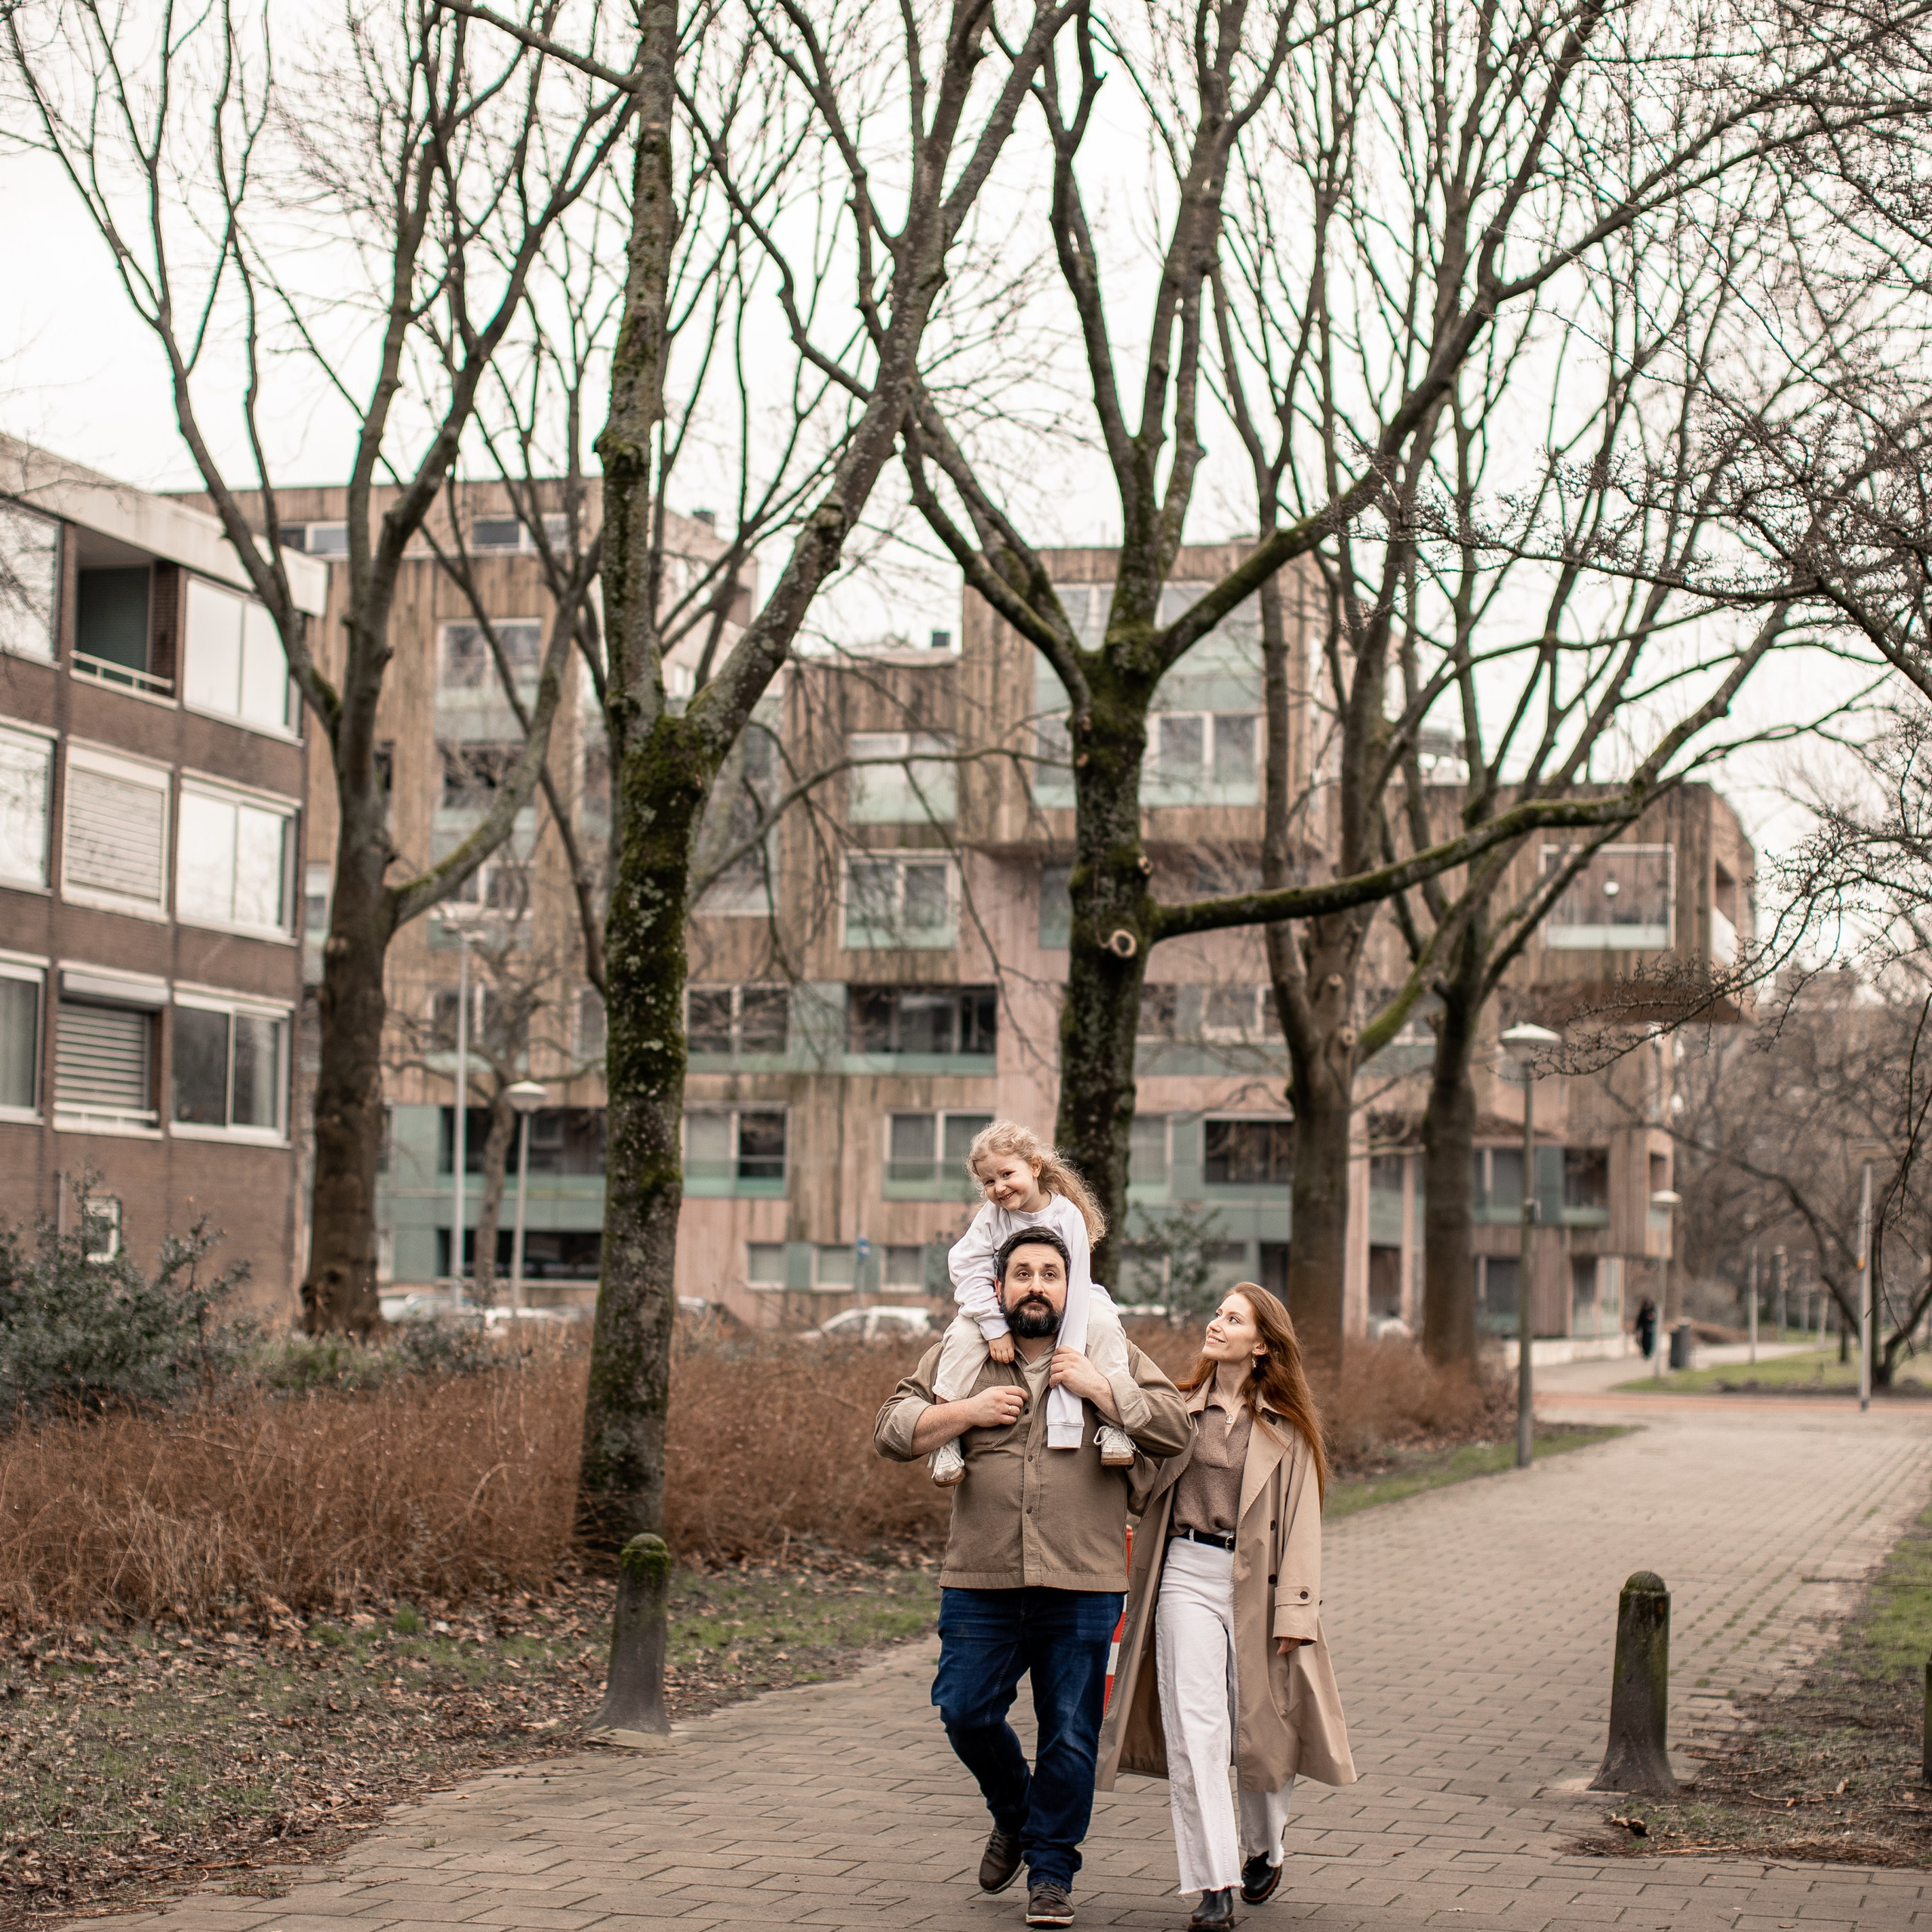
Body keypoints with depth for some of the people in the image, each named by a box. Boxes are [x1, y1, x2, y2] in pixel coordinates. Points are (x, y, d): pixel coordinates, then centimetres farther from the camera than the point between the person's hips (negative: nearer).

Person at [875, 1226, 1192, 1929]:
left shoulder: (1115, 1360, 8)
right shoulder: (955, 1359, 10)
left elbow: (1174, 1430, -1)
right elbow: (891, 1432, 6)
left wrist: (1098, 1388, -9)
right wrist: (968, 1412, -7)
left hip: (1081, 1588, -1)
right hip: (979, 1583, 1)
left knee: (1070, 1737, 1)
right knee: (966, 1713, 1)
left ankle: (1051, 1871, 17)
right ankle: (1014, 1816, 30)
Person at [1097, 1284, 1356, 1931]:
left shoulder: (1287, 1427, 3)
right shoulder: (1182, 1408, 9)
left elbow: (1301, 1523, 2)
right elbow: (1141, 1485, 3)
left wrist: (1294, 1610, -5)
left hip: (1256, 1582, -1)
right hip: (1187, 1575, 1)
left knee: (1261, 1730, 9)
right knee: (1195, 1731, -9)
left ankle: (1263, 1850, 36)